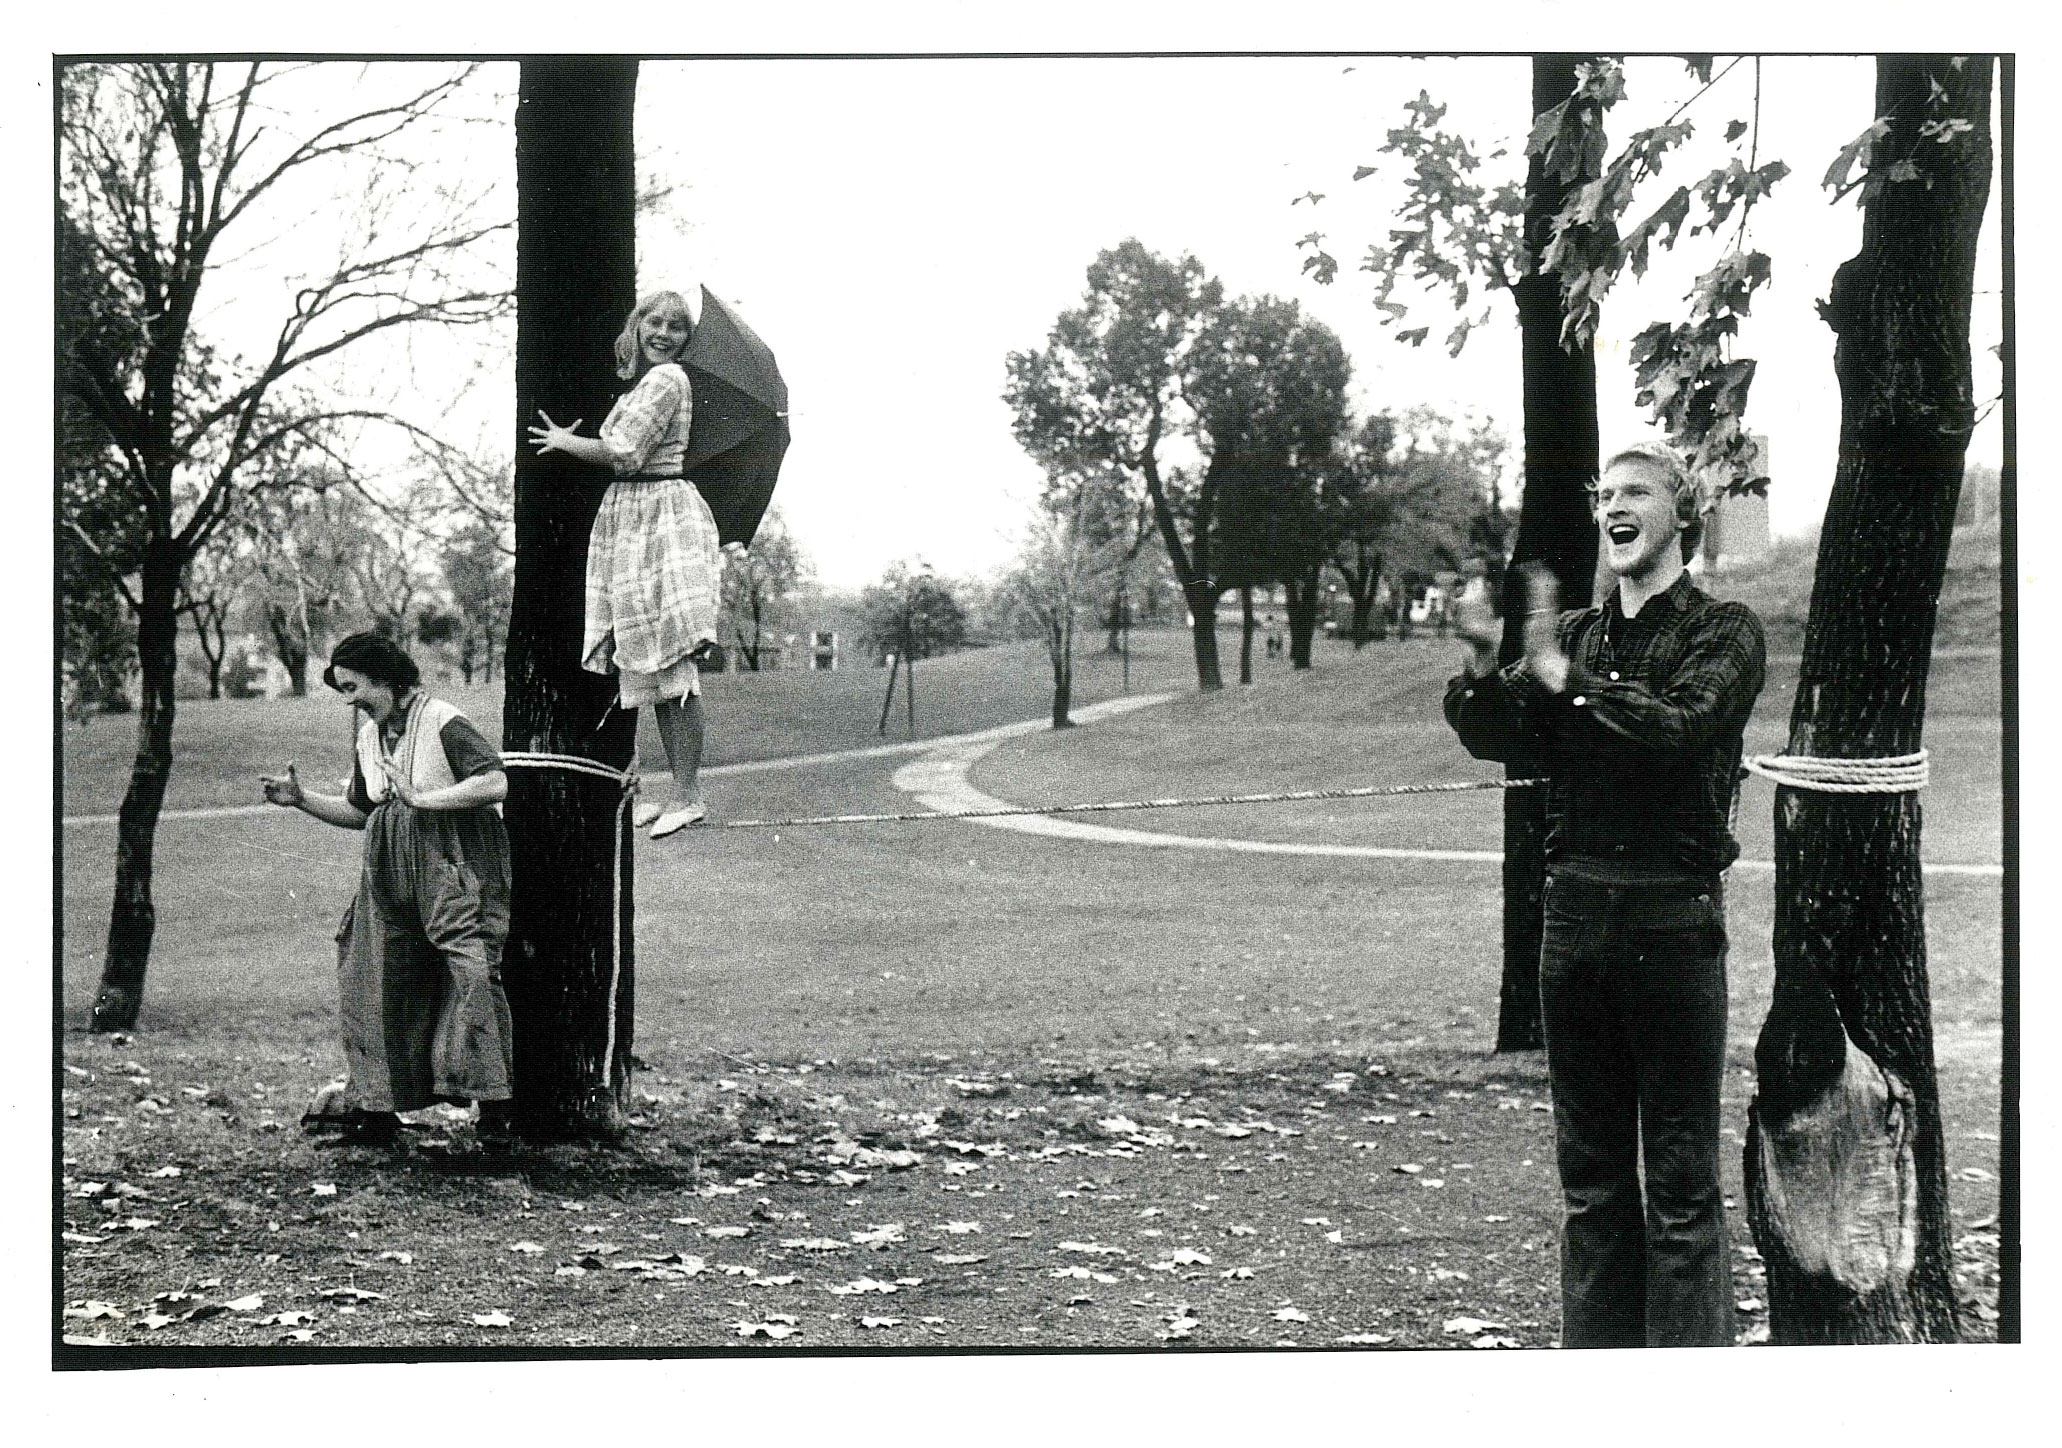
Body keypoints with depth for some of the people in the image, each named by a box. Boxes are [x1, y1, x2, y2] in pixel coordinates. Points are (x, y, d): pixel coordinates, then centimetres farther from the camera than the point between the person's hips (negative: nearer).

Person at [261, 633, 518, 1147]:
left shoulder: (442, 722, -11)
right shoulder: (369, 737, 14)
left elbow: (497, 782, -21)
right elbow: (358, 812, 24)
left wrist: (422, 799, -22)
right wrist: (302, 800, 10)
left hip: (453, 870, -8)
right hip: (391, 877, 8)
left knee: (469, 971, -15)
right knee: (377, 979, 6)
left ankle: (494, 1103, -10)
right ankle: (375, 1105, 14)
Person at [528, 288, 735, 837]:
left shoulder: (667, 380, -10)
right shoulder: (642, 383, 19)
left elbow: (624, 453, -15)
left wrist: (565, 441, -1)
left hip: (664, 518, -10)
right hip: (634, 519, 10)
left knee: (671, 663, -10)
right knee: (656, 666, 8)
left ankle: (688, 796, -9)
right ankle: (680, 791, 12)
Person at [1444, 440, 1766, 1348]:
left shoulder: (1723, 632, -1)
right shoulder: (1577, 634, 13)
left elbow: (1677, 729, -19)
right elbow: (1505, 744, 2)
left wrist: (1562, 676, -18)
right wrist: (1482, 668, -16)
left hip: (1671, 920, -5)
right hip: (1574, 908, 5)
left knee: (1680, 1177, 0)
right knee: (1590, 1171, 12)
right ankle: (1595, 1347, 22)